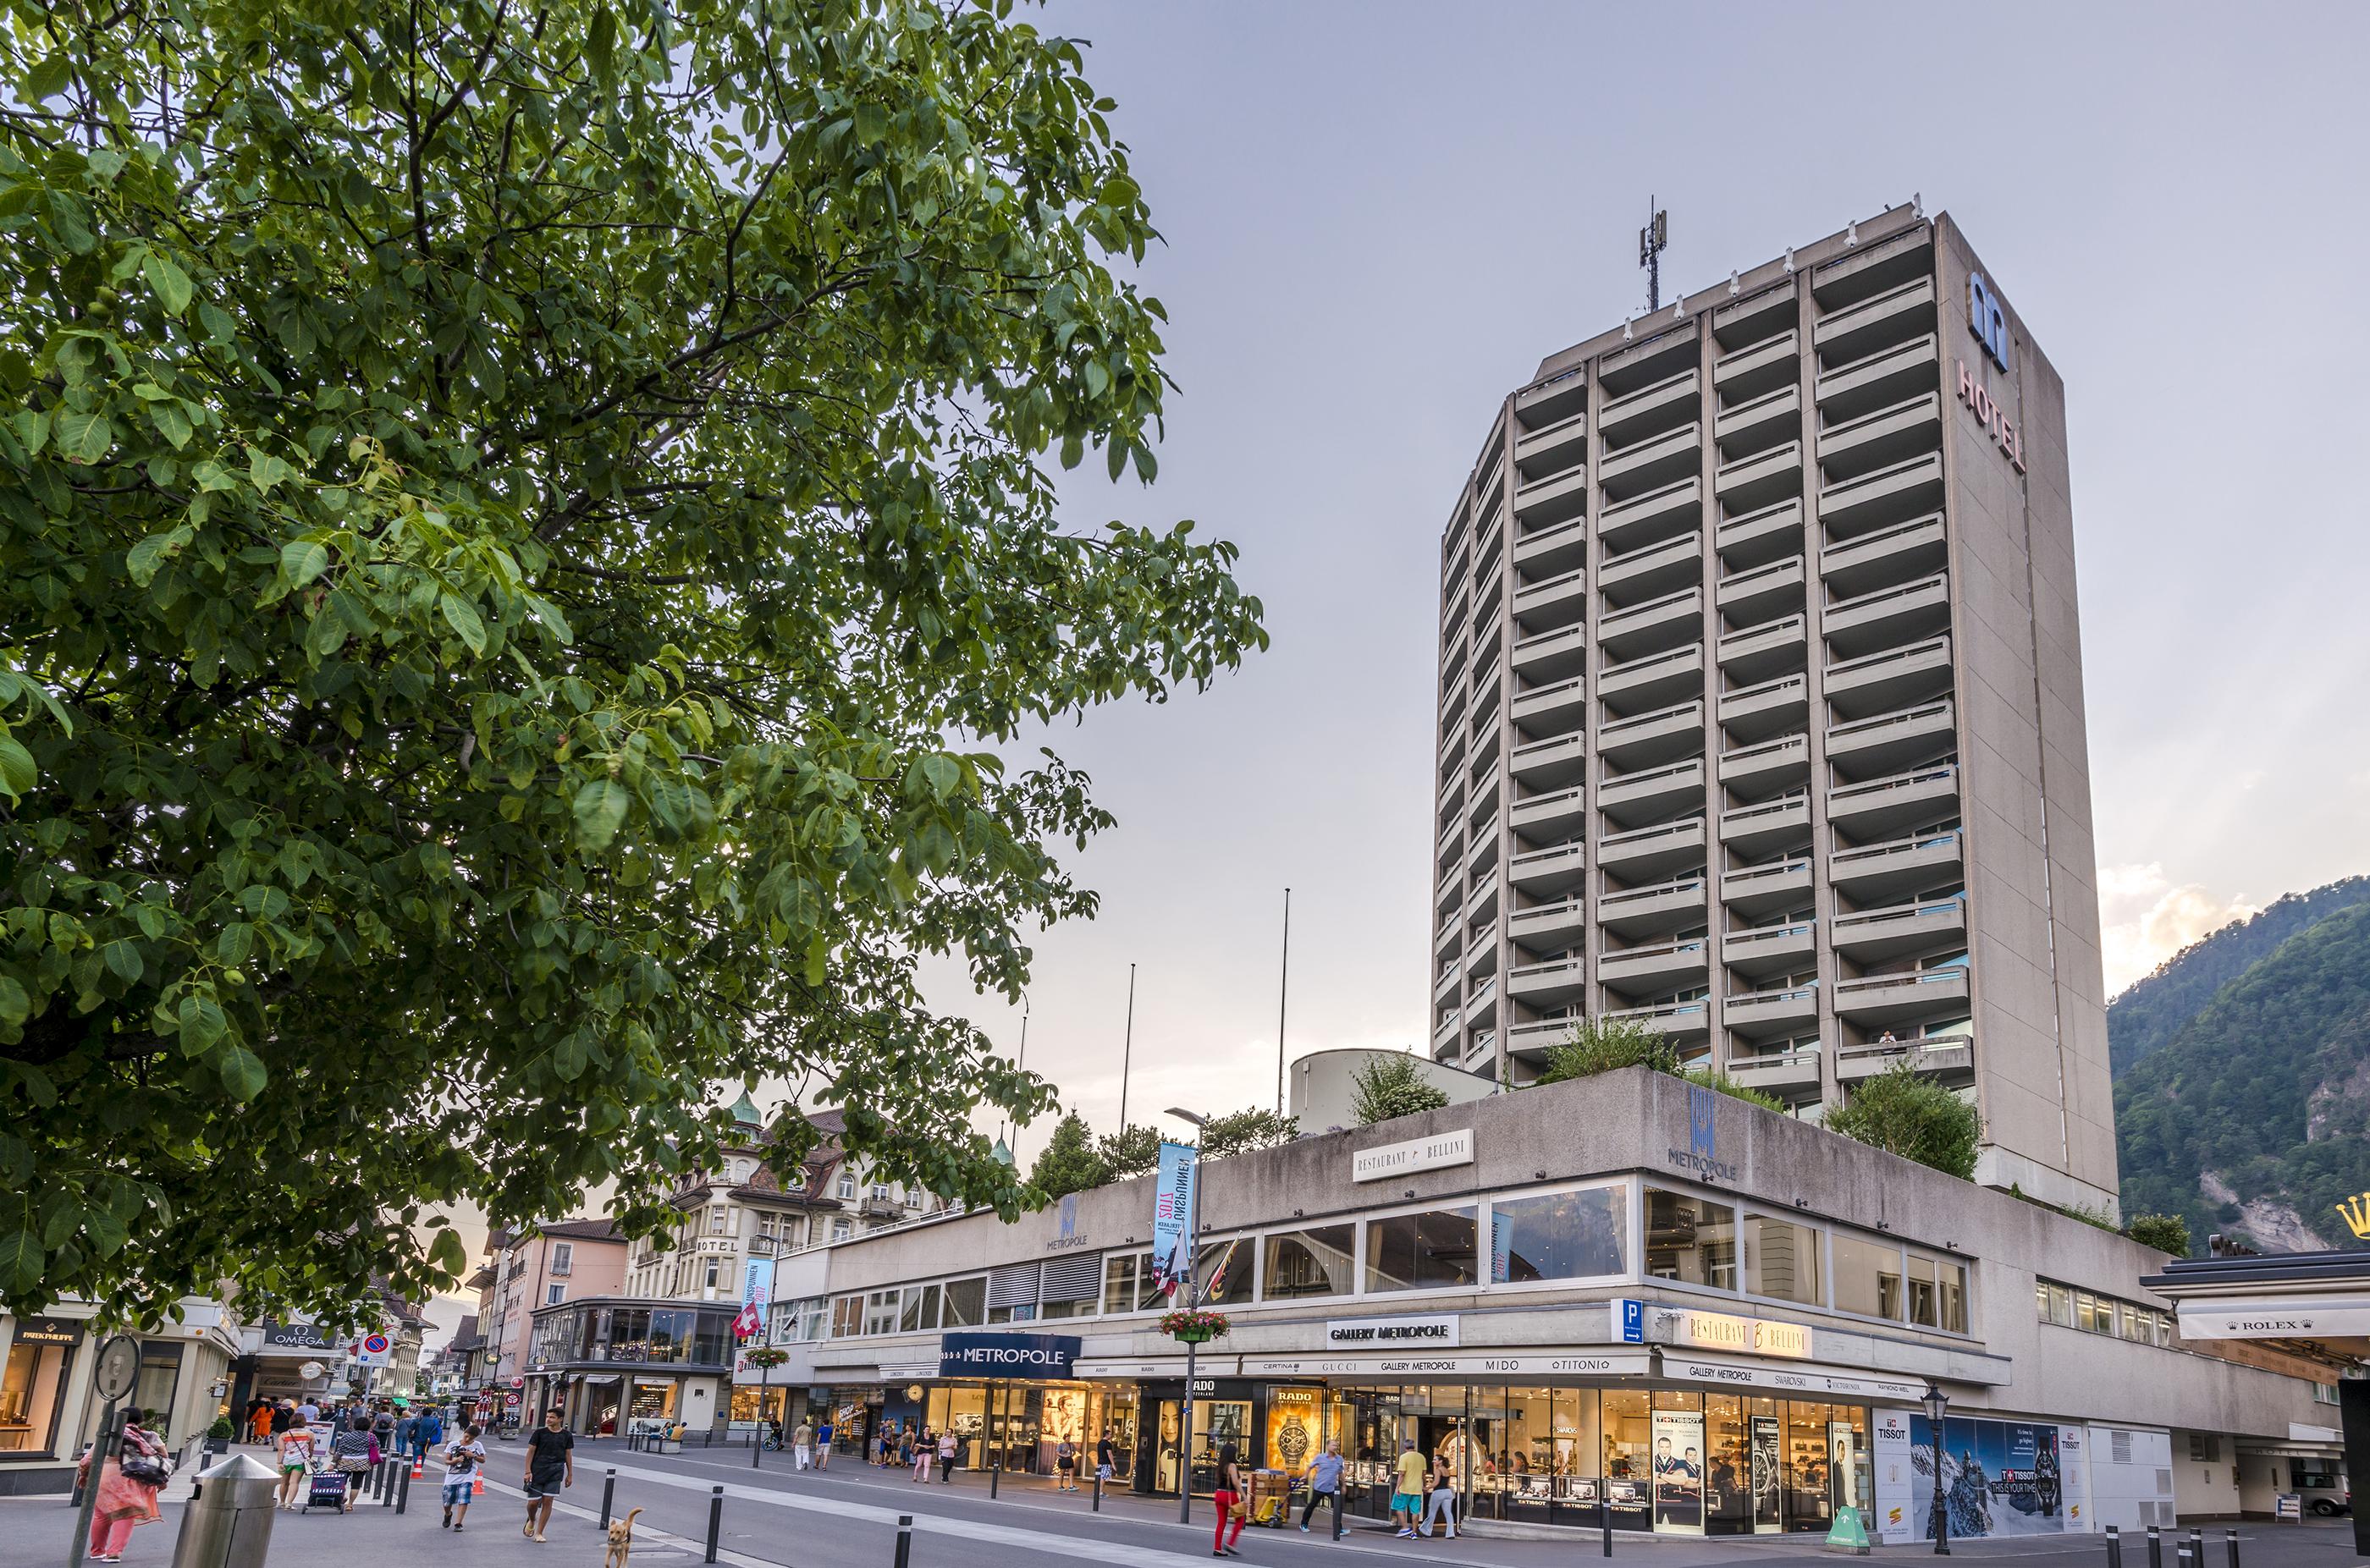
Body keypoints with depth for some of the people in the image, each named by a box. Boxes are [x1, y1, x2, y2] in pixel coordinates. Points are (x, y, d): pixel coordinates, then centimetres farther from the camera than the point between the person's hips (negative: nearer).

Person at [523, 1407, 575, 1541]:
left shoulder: (567, 1435, 4)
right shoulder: (540, 1433, -1)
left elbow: (568, 1455, 11)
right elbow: (530, 1451, 0)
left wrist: (570, 1474, 11)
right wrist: (528, 1471, -8)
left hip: (555, 1474, 1)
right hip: (537, 1472, -1)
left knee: (548, 1501, -5)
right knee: (533, 1502, -1)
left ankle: (539, 1533, 6)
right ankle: (531, 1520, 34)